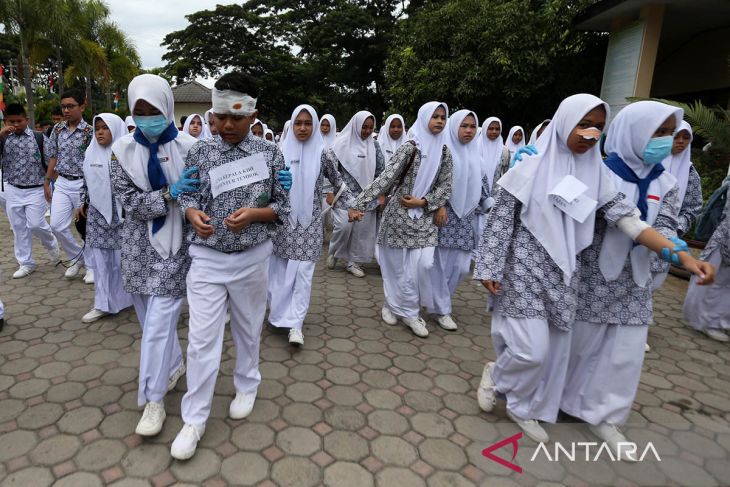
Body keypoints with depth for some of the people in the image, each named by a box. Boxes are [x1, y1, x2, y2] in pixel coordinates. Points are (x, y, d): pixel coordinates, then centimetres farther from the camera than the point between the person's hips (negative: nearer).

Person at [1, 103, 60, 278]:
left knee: (35, 224, -10)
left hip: (35, 189, -3)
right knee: (19, 227, 7)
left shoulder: (38, 137, -3)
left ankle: (51, 245, 23)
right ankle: (26, 263, 18)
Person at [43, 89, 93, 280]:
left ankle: (91, 267, 17)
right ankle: (77, 258, 22)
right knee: (57, 226, 1)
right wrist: (47, 182, 13)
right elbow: (53, 157, 13)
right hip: (62, 183, 5)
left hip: (83, 184, -5)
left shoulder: (90, 132, -9)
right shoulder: (58, 129, 7)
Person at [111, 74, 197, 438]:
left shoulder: (189, 147, -8)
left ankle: (153, 399, 11)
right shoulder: (123, 151, 0)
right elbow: (130, 203, -6)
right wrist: (170, 193, -23)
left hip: (175, 244, -3)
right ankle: (174, 364, 41)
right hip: (139, 244, 4)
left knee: (159, 321, -3)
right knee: (150, 318, 16)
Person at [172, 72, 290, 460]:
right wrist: (192, 212, -17)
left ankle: (246, 387, 42)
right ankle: (194, 419, 17)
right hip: (207, 258, 0)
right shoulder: (200, 152, -1)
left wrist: (254, 213, -20)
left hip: (251, 257, 0)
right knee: (202, 339, 2)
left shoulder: (269, 154, -4)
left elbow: (283, 206, -2)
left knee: (248, 330, 17)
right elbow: (186, 195, 5)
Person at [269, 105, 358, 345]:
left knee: (303, 271, -3)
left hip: (310, 220, -1)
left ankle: (295, 324, 1)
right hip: (284, 218, 1)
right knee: (280, 269, 6)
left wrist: (349, 206, 3)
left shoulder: (322, 154, -1)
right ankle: (281, 312, 27)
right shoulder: (282, 151, 1)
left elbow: (338, 183, 10)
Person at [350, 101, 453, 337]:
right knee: (396, 263, 5)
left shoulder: (444, 152, 6)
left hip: (424, 216, 4)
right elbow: (385, 177, -17)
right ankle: (393, 305, 25)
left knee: (423, 263, -3)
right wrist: (359, 203, -25)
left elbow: (445, 186, 7)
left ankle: (408, 309, 15)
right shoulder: (410, 147, -10)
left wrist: (423, 201, -9)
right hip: (399, 213, -4)